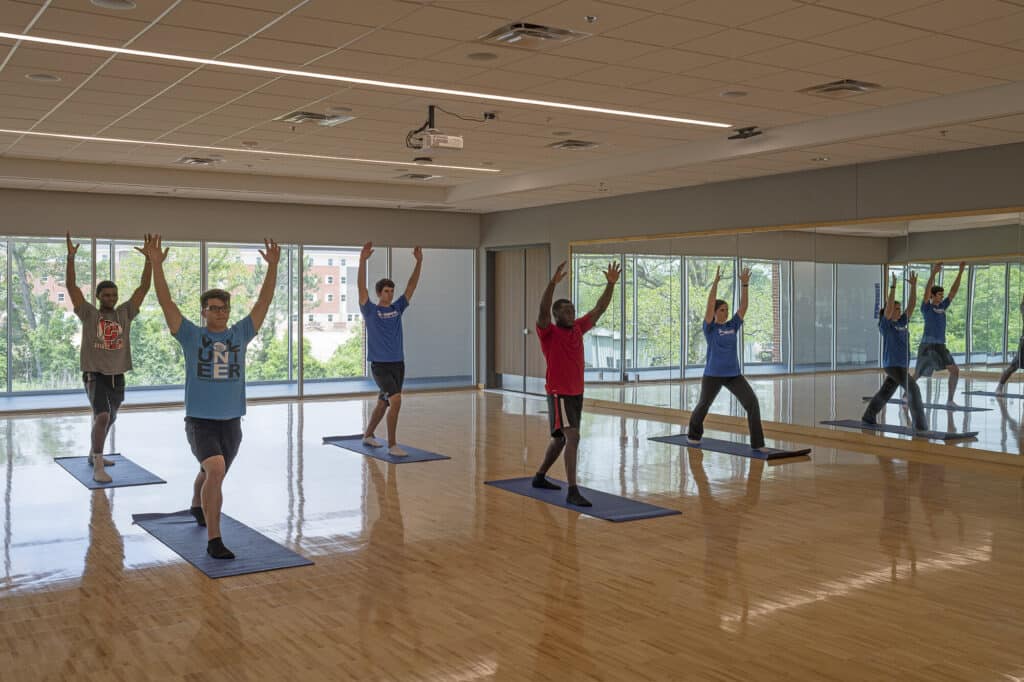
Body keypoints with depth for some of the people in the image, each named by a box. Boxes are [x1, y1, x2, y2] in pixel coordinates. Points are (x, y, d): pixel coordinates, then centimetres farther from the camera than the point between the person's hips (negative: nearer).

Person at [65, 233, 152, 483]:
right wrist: (71, 257, -20)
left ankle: (94, 454, 42)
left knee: (108, 418, 19)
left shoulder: (125, 313, 4)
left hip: (117, 375, 5)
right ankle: (98, 466, -17)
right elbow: (71, 286, -10)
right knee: (102, 416, -22)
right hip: (94, 374, -5)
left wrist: (149, 259, -10)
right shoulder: (89, 314, -3)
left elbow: (144, 287, -1)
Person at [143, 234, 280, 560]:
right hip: (200, 420, -4)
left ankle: (197, 507, 56)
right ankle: (213, 539, -19)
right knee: (215, 470, -27)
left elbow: (264, 301, -1)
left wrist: (272, 265, -8)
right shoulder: (191, 336, -3)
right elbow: (166, 302, -11)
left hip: (231, 421, 4)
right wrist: (156, 264, -20)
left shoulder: (240, 334, 4)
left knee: (210, 474, 23)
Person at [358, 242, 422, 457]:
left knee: (383, 403, 18)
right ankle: (392, 445, -16)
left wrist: (419, 261, -5)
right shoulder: (370, 310, -4)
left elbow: (411, 286, 4)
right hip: (380, 365, -6)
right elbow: (362, 288, -17)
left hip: (398, 364, 6)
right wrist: (363, 260, -28)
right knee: (396, 399, -22)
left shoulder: (397, 308, 8)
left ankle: (368, 435, 39)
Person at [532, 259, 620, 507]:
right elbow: (543, 310, -28)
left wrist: (611, 284, 0)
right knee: (573, 437, -19)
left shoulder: (578, 328, 8)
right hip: (559, 394, -8)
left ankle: (540, 477, 36)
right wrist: (553, 283, -40)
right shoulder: (549, 333, -10)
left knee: (560, 438, 18)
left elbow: (599, 309, 9)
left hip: (577, 393, 8)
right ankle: (572, 492, -19)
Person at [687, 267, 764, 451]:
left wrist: (744, 284, -6)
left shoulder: (732, 326, 7)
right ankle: (693, 434, 41)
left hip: (734, 374, 4)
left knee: (752, 403, -13)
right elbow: (710, 305, -18)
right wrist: (715, 283, -23)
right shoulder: (710, 328, -6)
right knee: (703, 405, 15)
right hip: (713, 375, -4)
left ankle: (757, 443, -11)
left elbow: (743, 306, 2)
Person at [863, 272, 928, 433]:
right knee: (913, 389, -17)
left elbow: (912, 304, 8)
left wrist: (913, 285, 2)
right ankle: (920, 424, -17)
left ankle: (868, 416, 30)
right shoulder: (885, 324, -8)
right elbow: (889, 305, -22)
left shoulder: (902, 323, 11)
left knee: (885, 392, 17)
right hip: (891, 365, -8)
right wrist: (893, 286, -24)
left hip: (902, 365, 8)